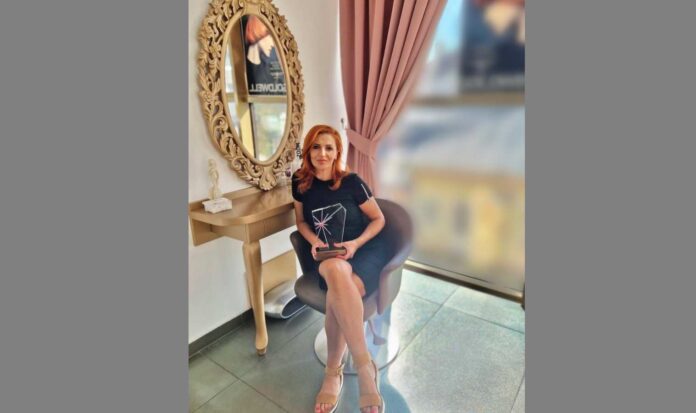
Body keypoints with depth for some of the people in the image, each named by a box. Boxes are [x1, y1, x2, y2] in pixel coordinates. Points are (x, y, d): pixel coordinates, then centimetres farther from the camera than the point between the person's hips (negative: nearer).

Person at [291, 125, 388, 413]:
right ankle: (365, 367, -27)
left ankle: (333, 372, -15)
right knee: (335, 271, -38)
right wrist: (314, 242, -7)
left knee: (337, 296, -36)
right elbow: (301, 221, 13)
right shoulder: (301, 182, 1)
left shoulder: (351, 182, -8)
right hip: (329, 255, 2)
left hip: (366, 249, -2)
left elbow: (379, 219, 1)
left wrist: (356, 244, -15)